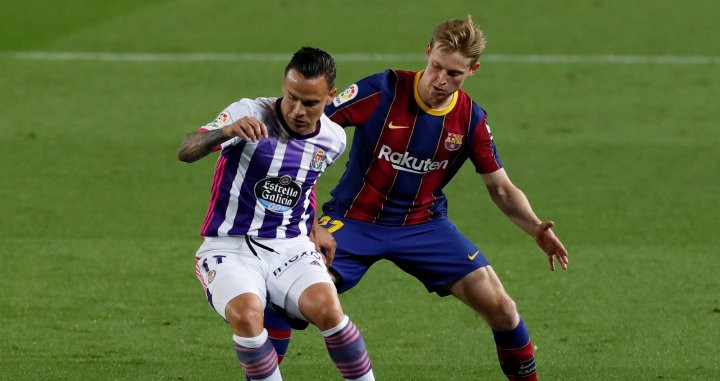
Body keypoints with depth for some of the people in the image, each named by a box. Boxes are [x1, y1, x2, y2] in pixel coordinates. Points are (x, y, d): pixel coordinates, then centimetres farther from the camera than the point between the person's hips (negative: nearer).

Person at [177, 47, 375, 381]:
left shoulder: (333, 139, 2)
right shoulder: (249, 115, -12)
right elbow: (186, 152, -27)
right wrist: (225, 131, -45)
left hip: (290, 248, 3)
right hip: (230, 248, -3)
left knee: (327, 309, -26)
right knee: (245, 313, -32)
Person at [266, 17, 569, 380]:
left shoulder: (472, 120, -7)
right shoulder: (382, 91, -18)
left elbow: (501, 189, 3)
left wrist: (536, 229, -15)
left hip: (423, 224, 2)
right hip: (354, 221, -2)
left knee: (501, 308, -8)